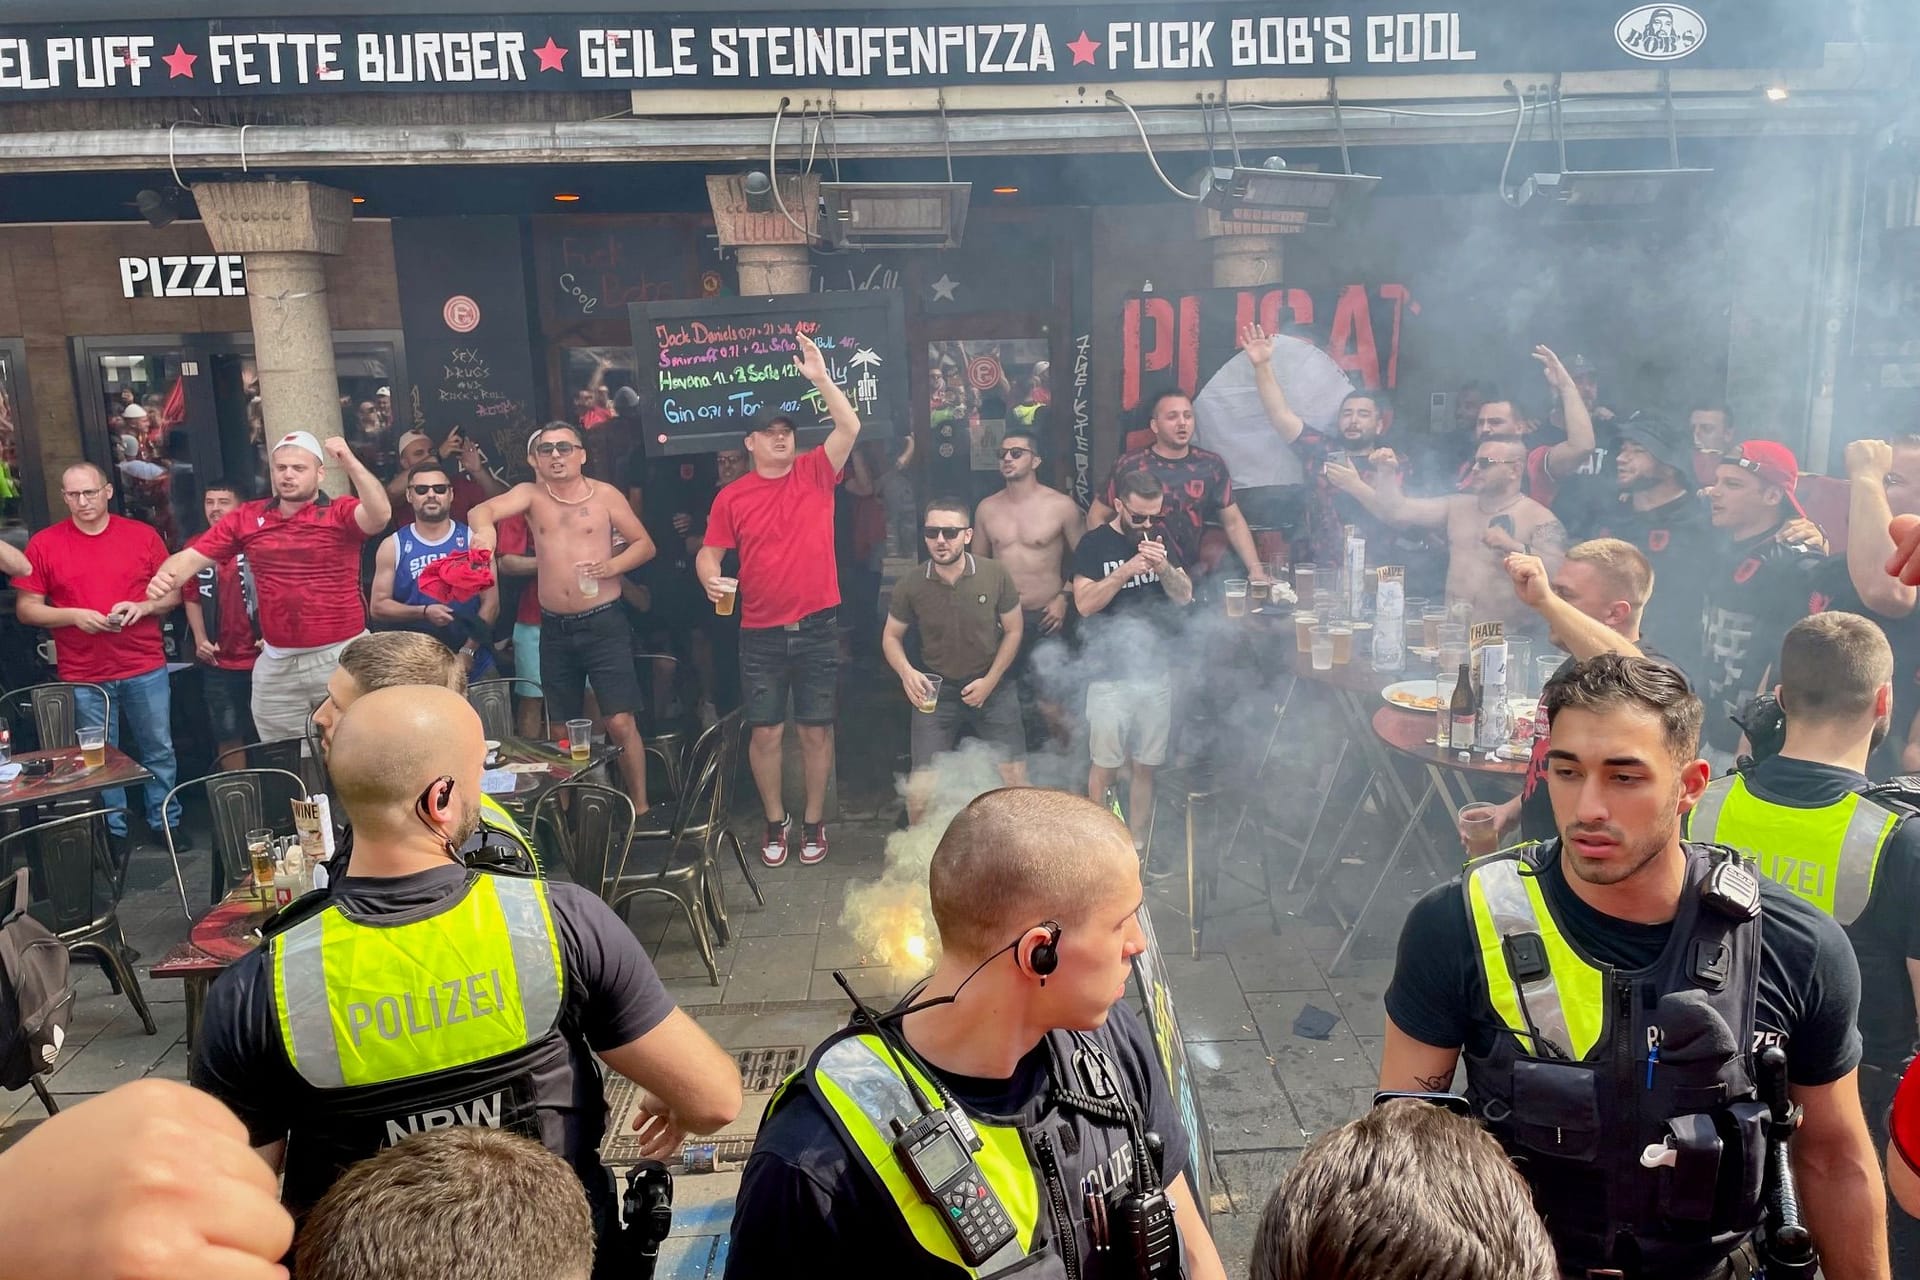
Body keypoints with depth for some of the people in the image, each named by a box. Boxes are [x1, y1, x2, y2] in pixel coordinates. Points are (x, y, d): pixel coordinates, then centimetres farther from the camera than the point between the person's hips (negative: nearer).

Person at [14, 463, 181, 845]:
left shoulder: (142, 535, 1)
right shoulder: (43, 544, -1)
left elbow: (173, 592, 6)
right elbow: (25, 608, 0)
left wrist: (143, 606, -13)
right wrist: (73, 616, -16)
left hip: (146, 669, 1)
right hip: (83, 677, -1)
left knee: (159, 752, 9)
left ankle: (166, 823, 23)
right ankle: (113, 833, 21)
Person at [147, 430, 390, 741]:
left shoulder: (341, 513, -6)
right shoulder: (246, 518, 5)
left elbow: (380, 515, -26)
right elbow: (192, 556, 3)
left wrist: (350, 462, -34)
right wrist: (165, 578, -18)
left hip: (341, 655, -4)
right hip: (276, 663, 4)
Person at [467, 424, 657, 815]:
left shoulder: (605, 494, 0)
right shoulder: (531, 495, 4)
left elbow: (645, 544, 5)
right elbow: (482, 510, -15)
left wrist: (612, 566, -15)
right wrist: (484, 528, -39)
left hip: (604, 624, -3)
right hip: (555, 629, 3)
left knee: (620, 722, -8)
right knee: (561, 729, 12)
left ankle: (640, 807, 5)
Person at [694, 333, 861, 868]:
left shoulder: (816, 472, 2)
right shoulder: (732, 497, 2)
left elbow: (850, 427, -10)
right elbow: (709, 550, 4)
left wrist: (820, 377, -17)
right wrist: (711, 579, -17)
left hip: (817, 627, 0)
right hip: (761, 633, 0)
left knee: (816, 729, 7)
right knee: (766, 731, 6)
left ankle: (814, 822, 22)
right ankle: (775, 822, 23)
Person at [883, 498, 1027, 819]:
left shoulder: (996, 575, -12)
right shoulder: (910, 586, -11)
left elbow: (1013, 631, 0)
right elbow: (891, 637, 2)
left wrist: (990, 681, -8)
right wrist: (906, 672, -17)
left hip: (991, 685, 0)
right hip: (936, 691, 0)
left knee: (1015, 781, -4)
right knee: (920, 792, -3)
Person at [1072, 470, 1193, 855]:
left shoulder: (1162, 539, 8)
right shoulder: (1095, 544, -5)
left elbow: (1185, 595, 3)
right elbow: (1085, 603, -15)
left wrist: (1164, 567, -16)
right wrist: (1125, 571, -25)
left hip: (1156, 671, 4)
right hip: (1110, 676, -4)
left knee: (1145, 766, 9)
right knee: (1105, 766, 1)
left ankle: (1137, 848, 19)